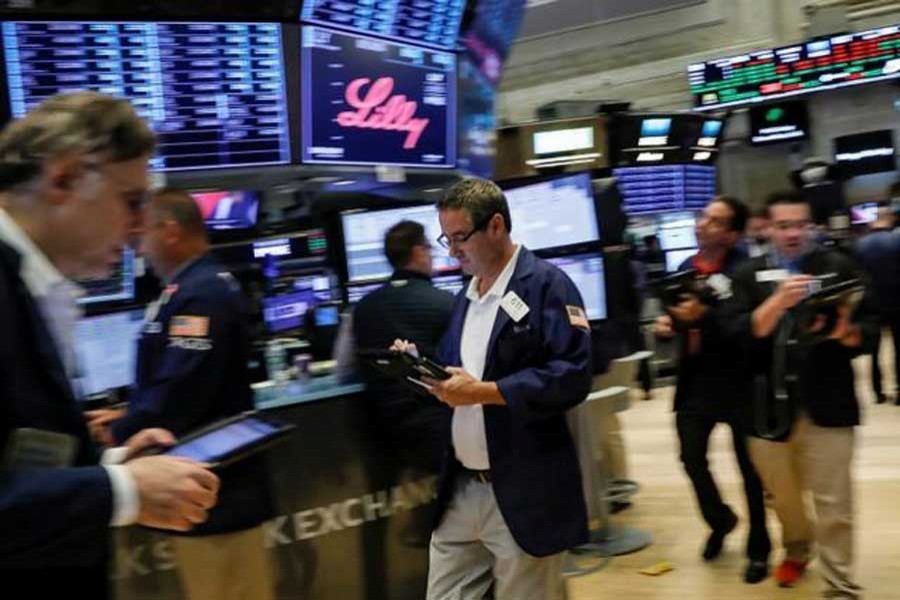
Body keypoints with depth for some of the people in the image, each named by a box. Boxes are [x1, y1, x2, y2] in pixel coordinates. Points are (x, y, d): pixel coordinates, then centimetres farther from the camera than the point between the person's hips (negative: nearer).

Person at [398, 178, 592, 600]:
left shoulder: (546, 284, -10)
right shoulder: (466, 295, 15)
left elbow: (571, 376, -21)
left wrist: (482, 392, -23)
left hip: (524, 496, -7)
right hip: (460, 489, 7)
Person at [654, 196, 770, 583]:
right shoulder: (686, 268, 4)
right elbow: (675, 318, 12)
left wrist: (704, 315, -33)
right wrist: (666, 325, -9)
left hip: (737, 381, -5)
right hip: (696, 381, 5)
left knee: (749, 467, 9)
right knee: (691, 457, 7)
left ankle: (758, 550, 26)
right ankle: (720, 520, 36)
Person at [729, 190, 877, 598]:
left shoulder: (838, 266, 1)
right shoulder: (750, 275, 3)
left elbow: (869, 332, -2)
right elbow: (742, 335, -11)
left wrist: (846, 331, -24)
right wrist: (779, 301, -25)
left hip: (827, 405, -2)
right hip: (770, 407, 2)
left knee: (833, 504, -1)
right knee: (782, 496, 20)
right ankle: (796, 549, 47)